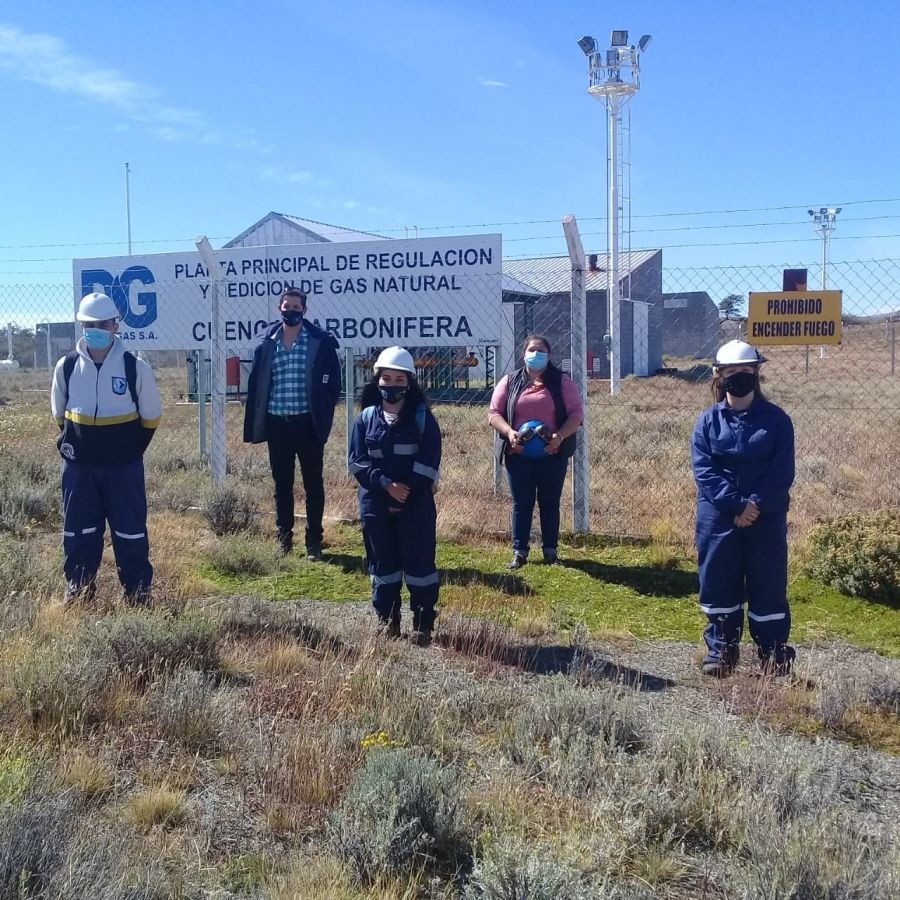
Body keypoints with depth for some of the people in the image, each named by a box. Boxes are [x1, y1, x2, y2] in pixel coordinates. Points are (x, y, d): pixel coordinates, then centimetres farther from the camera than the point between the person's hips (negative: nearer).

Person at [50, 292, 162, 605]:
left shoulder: (135, 367, -8)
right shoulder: (66, 366, -1)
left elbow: (151, 416, 2)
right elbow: (59, 412, 14)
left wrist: (132, 450, 4)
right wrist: (70, 443, 9)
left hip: (124, 467, -2)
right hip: (78, 467, 2)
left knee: (131, 534, 3)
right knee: (78, 534, 10)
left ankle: (139, 597, 13)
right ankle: (78, 596, 22)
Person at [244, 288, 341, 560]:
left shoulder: (321, 342, -3)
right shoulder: (266, 343, 5)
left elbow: (333, 382, -2)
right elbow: (255, 384, 7)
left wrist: (323, 415, -9)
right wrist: (254, 425, 4)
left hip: (307, 423, -3)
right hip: (276, 423, 3)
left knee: (313, 484, 5)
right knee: (282, 484, 12)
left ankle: (314, 541, 14)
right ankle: (284, 538, 23)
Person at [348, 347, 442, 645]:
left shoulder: (422, 416, -2)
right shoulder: (366, 417, 4)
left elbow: (429, 461, -7)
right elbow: (357, 460, -2)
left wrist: (406, 493, -13)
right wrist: (386, 485, -14)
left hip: (416, 503, -2)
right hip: (375, 503, 2)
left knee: (419, 561, 0)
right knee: (382, 561, 10)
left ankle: (423, 622, 10)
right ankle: (387, 618, 23)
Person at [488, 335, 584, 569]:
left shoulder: (562, 382, 3)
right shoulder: (510, 381, 5)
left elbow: (576, 413, -2)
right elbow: (494, 413, 3)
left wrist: (560, 436, -18)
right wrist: (509, 432, -16)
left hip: (552, 454, 0)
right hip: (518, 454, 0)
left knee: (550, 502, 8)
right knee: (521, 503, 5)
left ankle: (551, 549, 18)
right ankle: (519, 551, 10)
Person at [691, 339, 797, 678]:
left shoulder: (777, 419, 1)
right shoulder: (708, 420, 2)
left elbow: (783, 472, -5)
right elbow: (703, 470, -6)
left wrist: (757, 504, -18)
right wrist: (736, 505, -16)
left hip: (767, 518, -1)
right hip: (718, 517, 1)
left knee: (768, 585, 4)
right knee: (719, 584, 8)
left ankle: (775, 654, 14)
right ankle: (720, 650, 20)